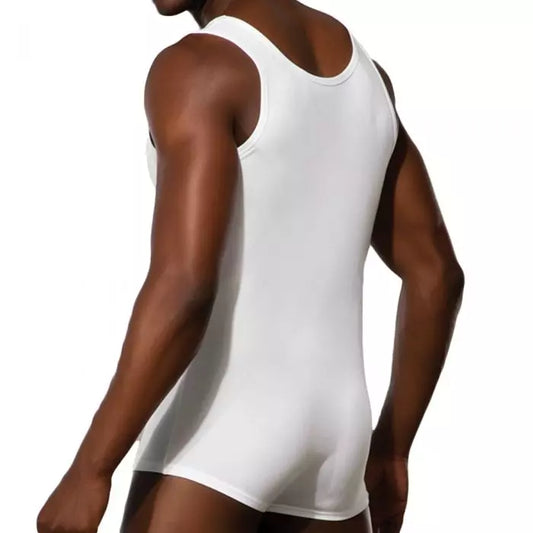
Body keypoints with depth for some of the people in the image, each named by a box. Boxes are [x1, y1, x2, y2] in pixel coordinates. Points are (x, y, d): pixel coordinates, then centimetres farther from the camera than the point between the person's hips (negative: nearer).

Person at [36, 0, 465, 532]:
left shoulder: (196, 69, -12)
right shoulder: (359, 70, 14)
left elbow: (183, 286, -23)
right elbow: (436, 275, 14)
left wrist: (89, 469, -16)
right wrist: (390, 449, 21)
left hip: (220, 427, -8)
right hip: (324, 432, 8)